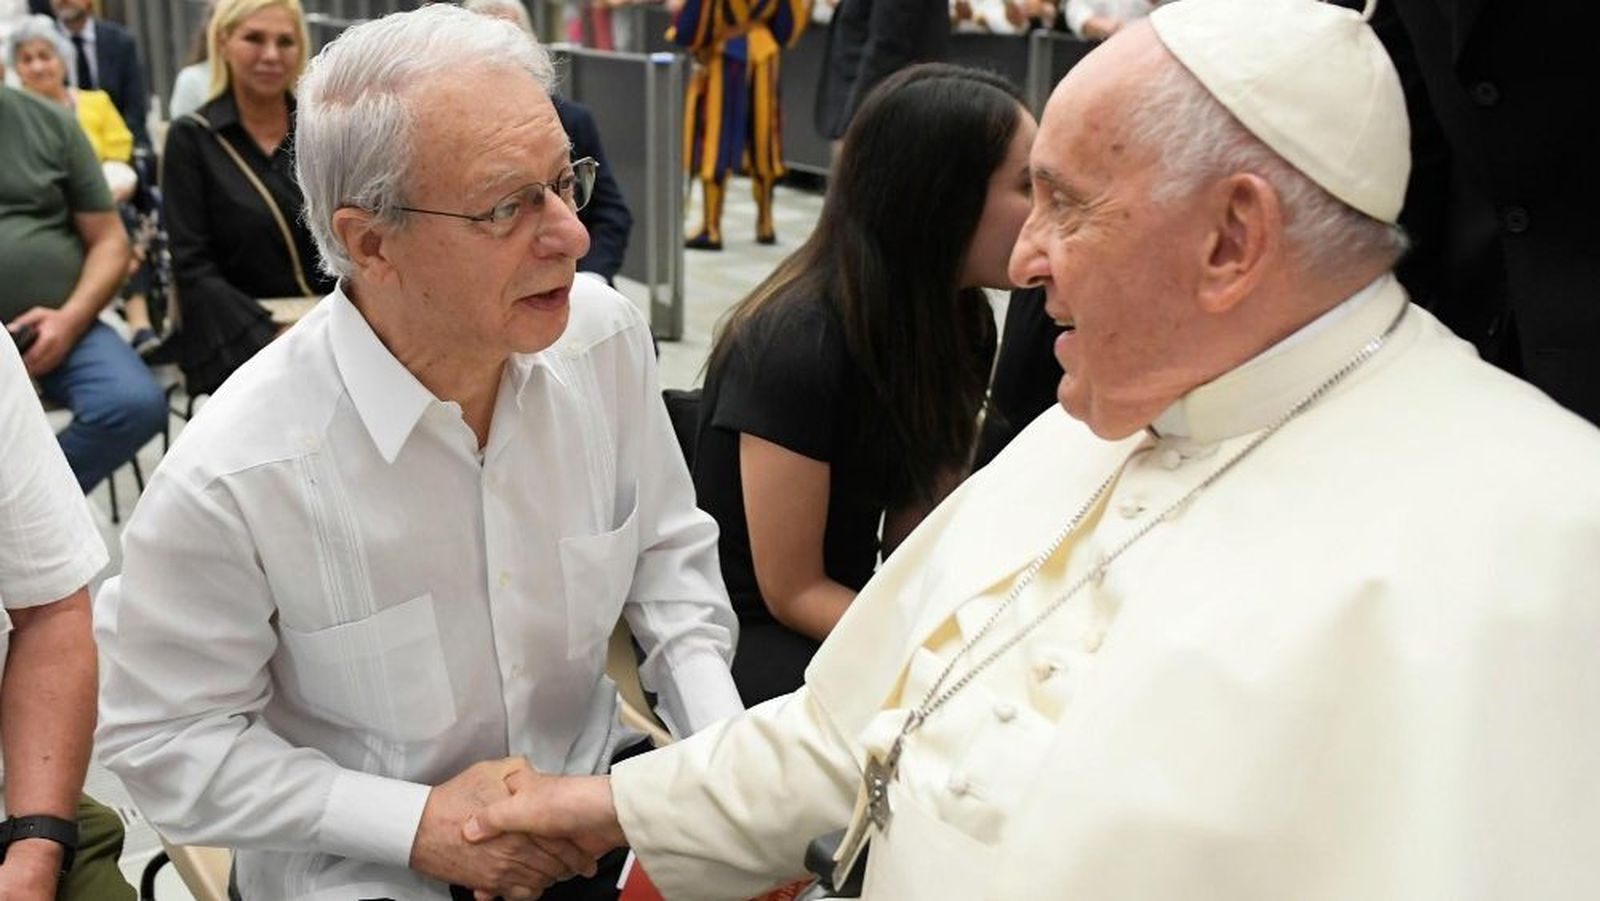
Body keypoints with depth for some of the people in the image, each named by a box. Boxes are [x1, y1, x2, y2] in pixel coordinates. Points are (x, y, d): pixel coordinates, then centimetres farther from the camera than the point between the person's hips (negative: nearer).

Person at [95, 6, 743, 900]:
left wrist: (725, 748, -9)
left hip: (597, 785, 3)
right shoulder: (232, 478, -22)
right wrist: (418, 824, -16)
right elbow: (166, 734, -10)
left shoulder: (607, 334, -11)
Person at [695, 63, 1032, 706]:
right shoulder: (799, 346, -23)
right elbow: (791, 593, -16)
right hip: (749, 633, -7)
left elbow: (915, 534, -2)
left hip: (849, 607, 7)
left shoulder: (956, 321, 0)